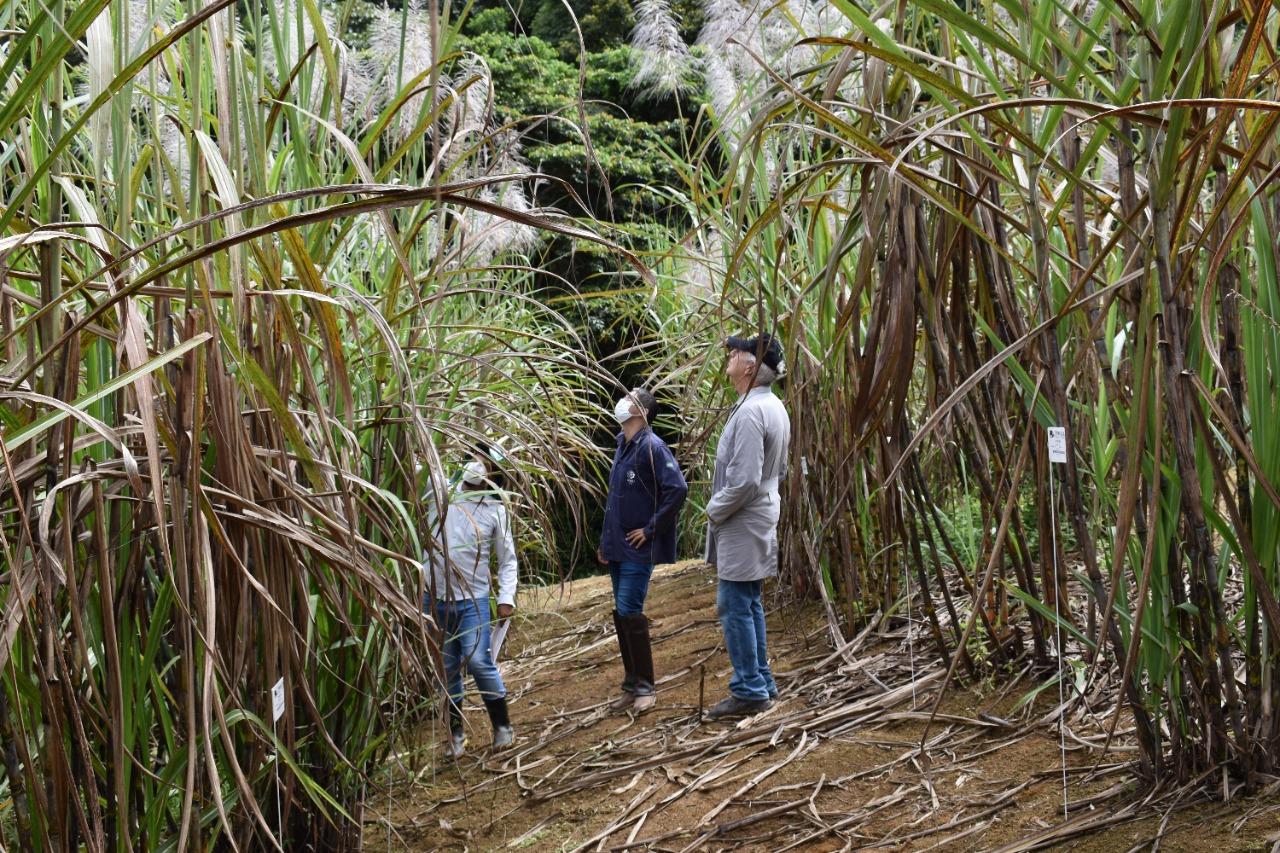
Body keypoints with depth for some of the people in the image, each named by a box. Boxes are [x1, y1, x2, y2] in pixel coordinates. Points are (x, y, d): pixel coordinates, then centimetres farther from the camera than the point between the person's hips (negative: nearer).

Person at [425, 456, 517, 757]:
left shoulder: (495, 510, 1)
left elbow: (507, 560, 3)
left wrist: (506, 597, -7)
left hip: (473, 599, -2)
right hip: (436, 597, 2)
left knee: (478, 661, -12)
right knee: (447, 668, 8)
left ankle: (502, 726, 7)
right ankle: (456, 732, 23)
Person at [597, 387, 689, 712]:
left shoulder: (651, 447, -14)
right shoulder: (622, 445, 13)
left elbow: (677, 488, -22)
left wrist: (652, 529, -17)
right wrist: (606, 540, 17)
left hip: (638, 548, -8)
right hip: (617, 547, 8)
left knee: (629, 613, -9)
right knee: (621, 615, 10)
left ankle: (645, 686, 2)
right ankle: (631, 685, 19)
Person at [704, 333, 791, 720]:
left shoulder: (750, 413, -22)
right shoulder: (774, 407, 9)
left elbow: (743, 480, -26)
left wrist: (714, 510, -10)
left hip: (741, 526, -10)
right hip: (760, 519, 10)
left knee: (735, 607, -4)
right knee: (749, 604, 16)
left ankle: (749, 691, 0)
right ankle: (761, 681, 23)